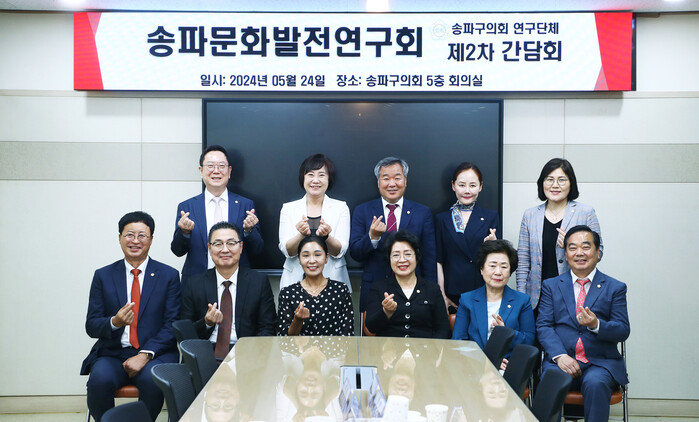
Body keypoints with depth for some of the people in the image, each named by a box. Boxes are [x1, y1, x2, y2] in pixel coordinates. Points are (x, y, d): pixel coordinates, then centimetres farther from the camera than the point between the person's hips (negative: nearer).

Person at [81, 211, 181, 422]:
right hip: (112, 354, 2)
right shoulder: (103, 276, 10)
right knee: (99, 380, -30)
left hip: (155, 353, -1)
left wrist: (145, 355, -15)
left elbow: (172, 325, -1)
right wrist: (114, 322, -16)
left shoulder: (169, 276, 5)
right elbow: (91, 326, 7)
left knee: (152, 380, -32)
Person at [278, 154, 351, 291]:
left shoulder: (340, 207, 5)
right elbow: (287, 251, -2)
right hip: (295, 278, 0)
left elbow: (339, 251, -2)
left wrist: (326, 236, -21)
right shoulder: (288, 208, 6)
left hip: (333, 279, 0)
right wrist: (302, 235, -21)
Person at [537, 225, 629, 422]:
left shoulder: (615, 287, 11)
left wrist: (596, 325, -18)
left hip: (601, 362, 0)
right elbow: (543, 326, 4)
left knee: (595, 383, -34)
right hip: (561, 359, 1)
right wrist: (559, 356, -14)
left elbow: (623, 331, 4)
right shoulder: (551, 286, 14)